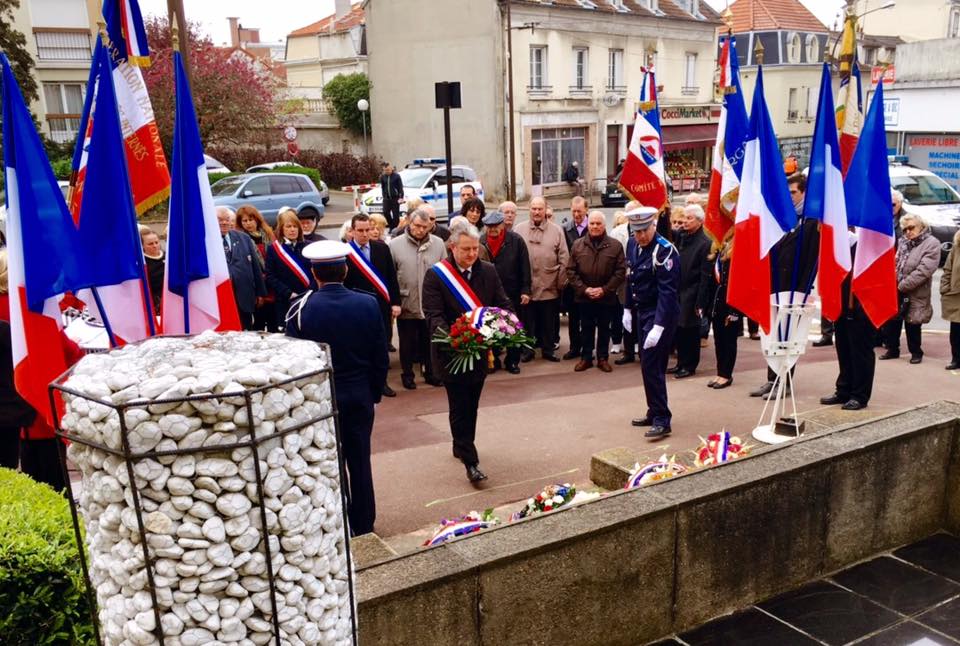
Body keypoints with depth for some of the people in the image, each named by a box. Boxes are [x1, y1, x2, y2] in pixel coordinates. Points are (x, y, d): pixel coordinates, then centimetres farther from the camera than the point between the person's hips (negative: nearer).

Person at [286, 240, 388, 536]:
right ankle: (364, 525, 25)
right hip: (360, 395, 2)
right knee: (360, 461, 13)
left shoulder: (301, 309, -15)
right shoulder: (368, 304, -9)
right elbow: (381, 357, -3)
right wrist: (375, 392, 10)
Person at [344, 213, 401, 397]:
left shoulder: (382, 248, 2)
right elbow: (341, 283, -5)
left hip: (382, 304, 3)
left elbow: (392, 276, 5)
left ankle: (381, 381, 24)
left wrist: (395, 302, 1)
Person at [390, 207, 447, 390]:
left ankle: (430, 372, 31)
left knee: (430, 341, 14)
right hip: (406, 305, -1)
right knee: (407, 343, 12)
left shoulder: (438, 244, -1)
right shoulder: (395, 244, -6)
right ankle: (407, 374, 28)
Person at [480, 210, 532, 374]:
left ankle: (512, 361, 21)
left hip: (512, 293, -1)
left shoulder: (516, 240, -5)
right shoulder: (480, 242, -1)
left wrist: (525, 290, -7)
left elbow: (525, 267, -4)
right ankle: (492, 360, 23)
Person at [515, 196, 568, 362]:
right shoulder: (519, 229, 0)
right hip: (526, 287, 0)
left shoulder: (557, 230, 2)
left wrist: (560, 283, -1)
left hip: (549, 288, 1)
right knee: (527, 321, 9)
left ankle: (548, 350, 23)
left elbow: (564, 259, 3)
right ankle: (527, 350, 22)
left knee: (549, 322, 10)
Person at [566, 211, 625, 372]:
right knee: (587, 328, 12)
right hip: (584, 296, 1)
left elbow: (620, 271, -6)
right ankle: (586, 357, 23)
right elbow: (570, 270, -1)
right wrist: (583, 289, -11)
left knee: (604, 328, 11)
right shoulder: (577, 245, 0)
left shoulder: (615, 245, -4)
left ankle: (603, 358, 23)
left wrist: (605, 289, -13)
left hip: (606, 297, -1)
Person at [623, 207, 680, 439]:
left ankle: (661, 420, -2)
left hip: (661, 314, -8)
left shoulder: (665, 250, -19)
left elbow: (667, 291, -23)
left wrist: (658, 326, -27)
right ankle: (654, 412, 27)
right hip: (641, 312, 8)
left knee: (652, 366, -9)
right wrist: (628, 309, 17)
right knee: (648, 365, 15)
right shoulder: (632, 245, 4)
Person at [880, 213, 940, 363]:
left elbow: (924, 270, -18)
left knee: (912, 325, 5)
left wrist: (902, 286, -19)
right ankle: (892, 349, 26)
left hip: (915, 293, -5)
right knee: (891, 321, 11)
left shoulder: (932, 244, -9)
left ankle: (916, 352, 23)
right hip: (895, 291, 5)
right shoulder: (903, 242, 11)